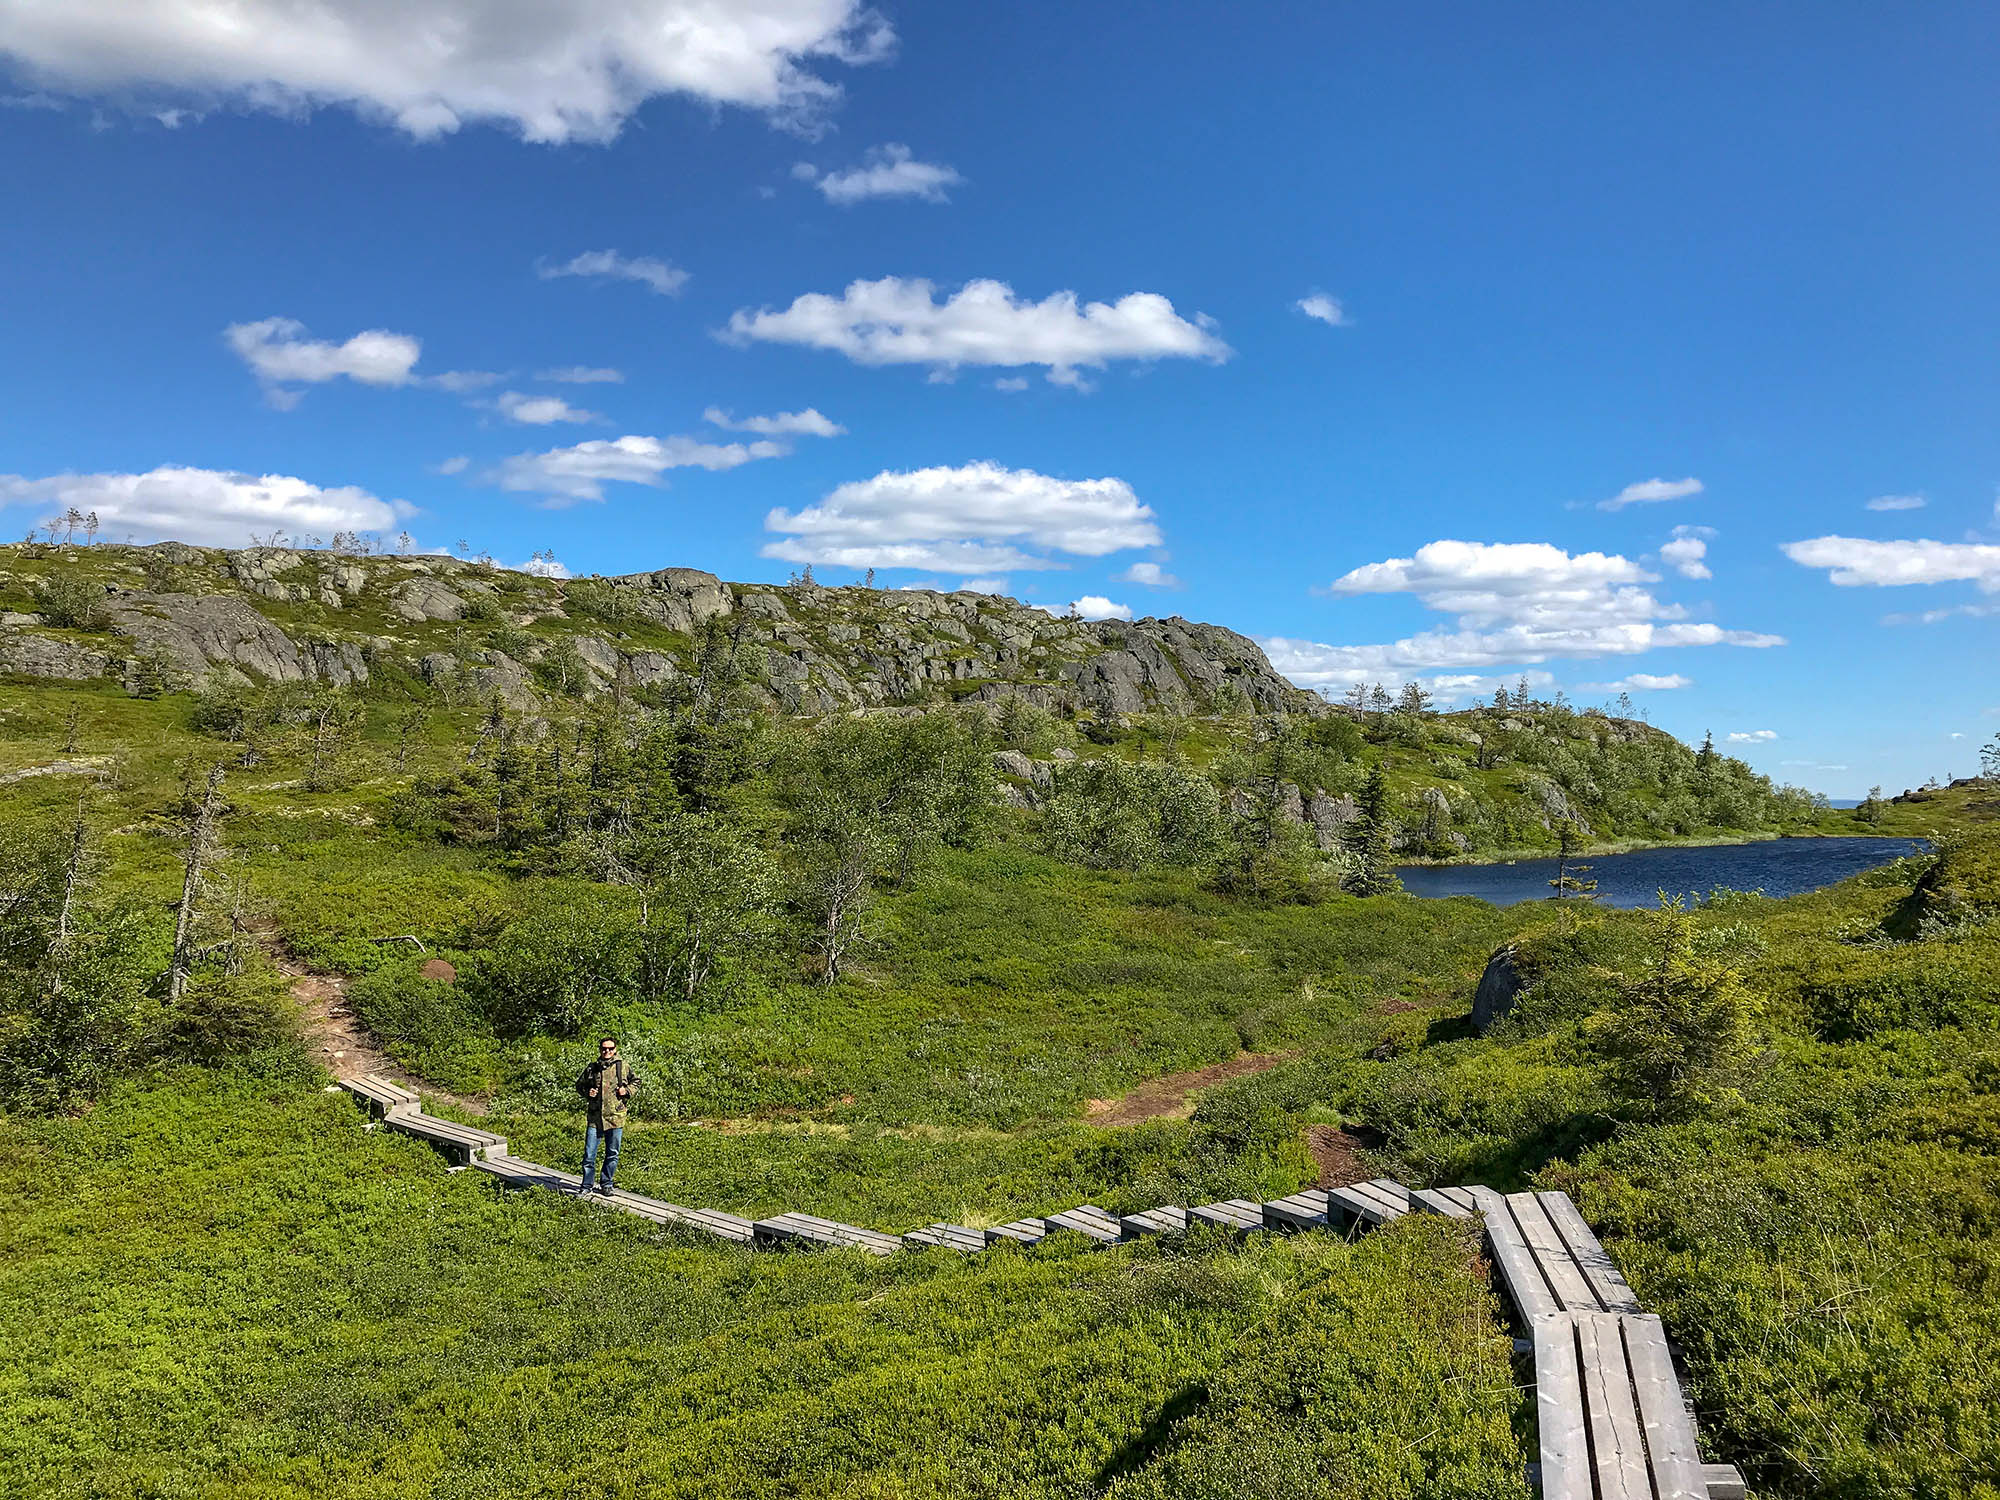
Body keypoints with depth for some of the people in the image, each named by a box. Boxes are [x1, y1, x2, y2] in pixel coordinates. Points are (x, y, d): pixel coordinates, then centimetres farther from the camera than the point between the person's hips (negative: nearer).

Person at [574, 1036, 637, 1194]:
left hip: (615, 1117, 0)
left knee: (612, 1153, 8)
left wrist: (627, 1090, -4)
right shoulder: (592, 1068, 4)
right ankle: (586, 1186, 14)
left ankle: (606, 1184, 22)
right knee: (589, 1153, 1)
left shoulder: (624, 1066, 2)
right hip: (595, 1117, 0)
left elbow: (636, 1081, 13)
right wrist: (587, 1093, -3)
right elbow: (579, 1085, 17)